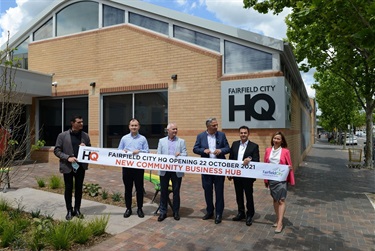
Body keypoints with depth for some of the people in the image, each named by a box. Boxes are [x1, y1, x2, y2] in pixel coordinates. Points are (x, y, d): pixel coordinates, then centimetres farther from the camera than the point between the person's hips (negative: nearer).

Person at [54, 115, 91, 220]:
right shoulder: (62, 135, -4)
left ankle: (77, 209, 24)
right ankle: (69, 211, 21)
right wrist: (67, 157, -17)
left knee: (79, 188, 10)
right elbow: (56, 150, -4)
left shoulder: (85, 136, 4)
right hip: (68, 166, -2)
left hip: (81, 166, 3)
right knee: (68, 189, 7)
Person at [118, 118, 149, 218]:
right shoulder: (124, 138, 8)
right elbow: (119, 151, 9)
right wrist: (123, 152, -12)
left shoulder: (143, 139, 3)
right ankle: (128, 208, 21)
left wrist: (139, 151, -18)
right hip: (127, 166, 2)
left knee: (139, 188, 5)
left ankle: (139, 208, 18)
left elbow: (147, 151, -1)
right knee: (128, 188, 8)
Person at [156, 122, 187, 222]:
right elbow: (158, 155, 4)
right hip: (164, 170, 1)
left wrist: (180, 154, -22)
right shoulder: (161, 141, 8)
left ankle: (176, 212, 22)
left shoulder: (181, 141, 6)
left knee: (176, 191, 8)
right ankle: (163, 212, 20)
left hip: (177, 171, -1)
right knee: (163, 191, 7)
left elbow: (185, 154, 0)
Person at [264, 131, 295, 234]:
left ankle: (280, 223, -1)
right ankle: (278, 219, 28)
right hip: (271, 178, 4)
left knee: (281, 200, -5)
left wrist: (289, 168, -17)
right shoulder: (268, 150, 4)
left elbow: (289, 165, 3)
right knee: (275, 199, 14)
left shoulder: (285, 151, -6)